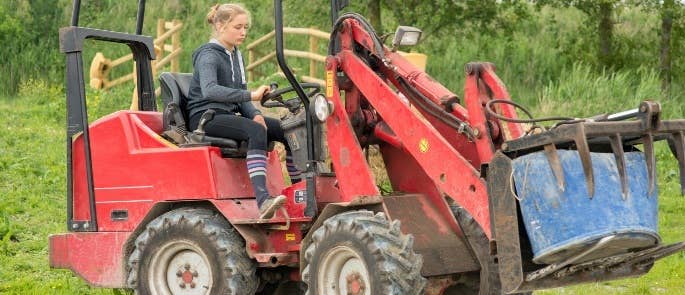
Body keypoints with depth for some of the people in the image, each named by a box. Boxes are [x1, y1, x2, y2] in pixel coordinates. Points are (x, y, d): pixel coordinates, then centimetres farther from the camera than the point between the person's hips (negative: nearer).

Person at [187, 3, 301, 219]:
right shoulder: (208, 55, -10)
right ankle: (263, 201, -49)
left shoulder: (235, 55, 17)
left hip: (228, 116, 8)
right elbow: (209, 90, -29)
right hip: (205, 118, -8)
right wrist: (251, 95, -37)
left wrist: (255, 114, -2)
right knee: (256, 131, -35)